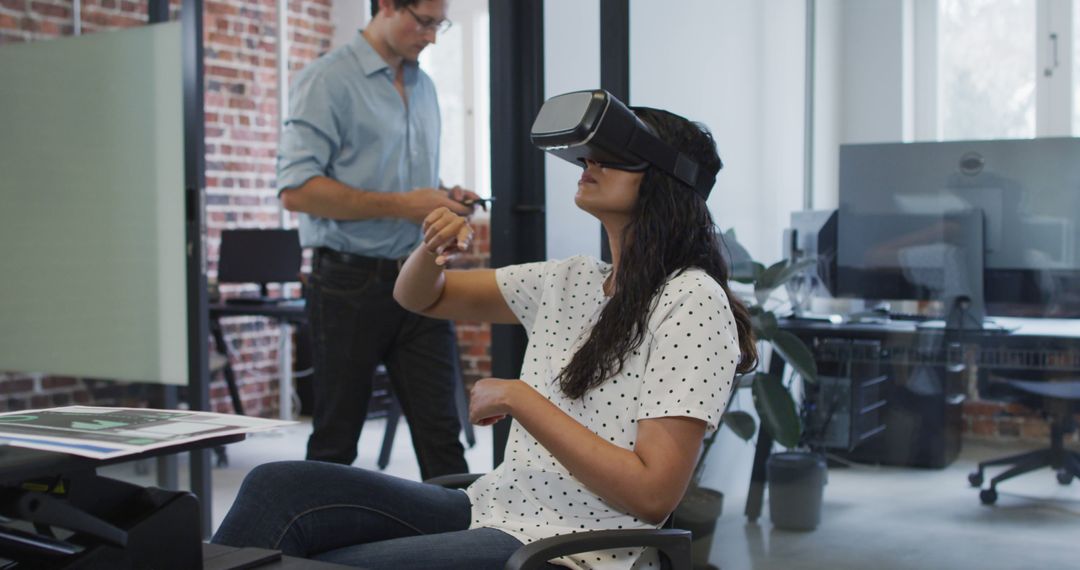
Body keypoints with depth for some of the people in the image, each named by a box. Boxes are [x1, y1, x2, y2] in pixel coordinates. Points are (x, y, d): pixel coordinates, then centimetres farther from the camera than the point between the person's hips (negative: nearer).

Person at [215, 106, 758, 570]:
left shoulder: (691, 299, -11)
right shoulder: (571, 281, 12)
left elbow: (652, 493, -17)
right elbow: (417, 296, 21)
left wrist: (518, 398, -13)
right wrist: (434, 249, -3)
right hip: (490, 508, 7)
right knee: (277, 486, -11)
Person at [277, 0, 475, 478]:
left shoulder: (424, 86, 15)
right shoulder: (328, 79, -7)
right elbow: (297, 190, -16)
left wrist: (445, 199, 4)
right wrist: (402, 205, -19)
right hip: (351, 281, -5)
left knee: (441, 431, 1)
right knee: (336, 440, 6)